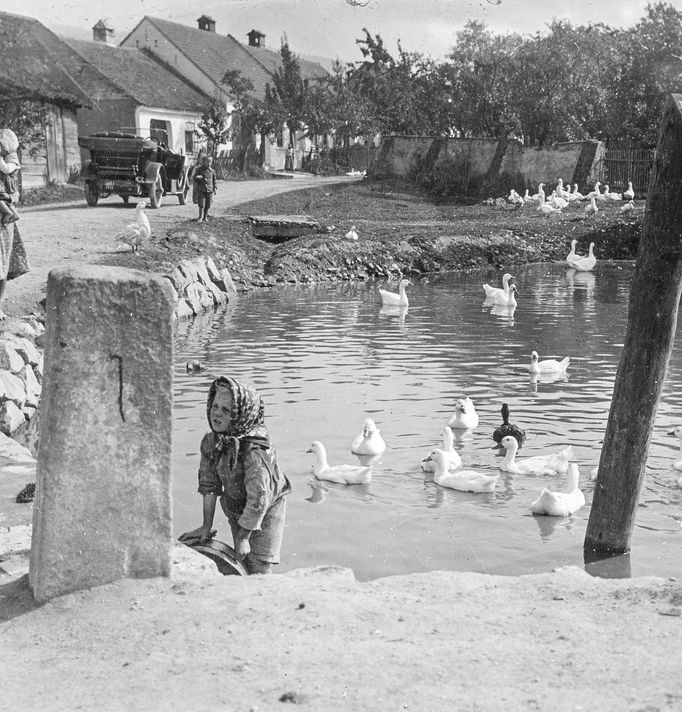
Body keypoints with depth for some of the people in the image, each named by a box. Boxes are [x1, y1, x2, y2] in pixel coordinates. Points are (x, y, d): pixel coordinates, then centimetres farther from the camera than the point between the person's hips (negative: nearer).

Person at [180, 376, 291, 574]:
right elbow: (209, 484, -4)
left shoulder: (255, 452, -36)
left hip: (265, 514, -6)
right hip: (236, 512, 6)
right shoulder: (210, 442, -14)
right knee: (240, 566, 15)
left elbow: (258, 501, -30)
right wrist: (206, 526, -2)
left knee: (258, 571, -6)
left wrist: (243, 538, -21)